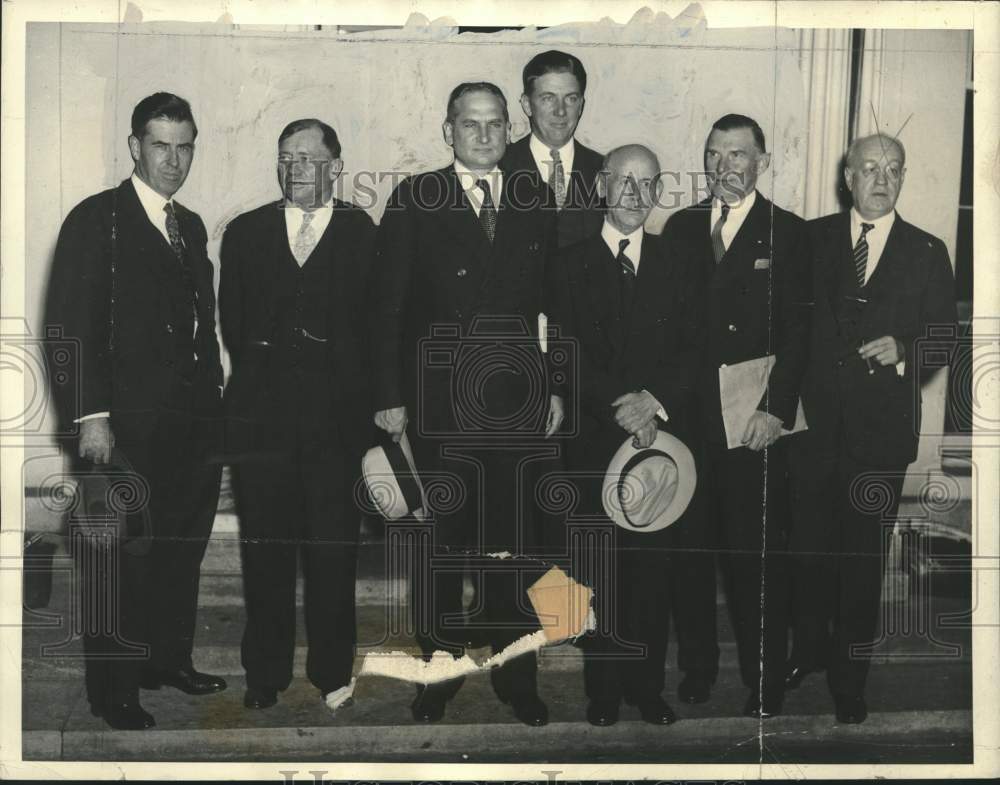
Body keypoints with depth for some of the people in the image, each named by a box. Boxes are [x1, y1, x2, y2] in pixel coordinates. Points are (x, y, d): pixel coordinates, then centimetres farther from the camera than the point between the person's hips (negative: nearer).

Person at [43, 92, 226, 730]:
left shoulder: (192, 227, 16)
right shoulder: (96, 220, -5)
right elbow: (72, 327, -10)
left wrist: (212, 396, 9)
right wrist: (91, 416, -16)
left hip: (195, 420, 7)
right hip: (129, 425, -6)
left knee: (183, 550, 13)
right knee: (123, 556, 1)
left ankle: (170, 659, 29)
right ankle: (113, 689, 13)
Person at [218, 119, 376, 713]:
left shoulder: (365, 235, 5)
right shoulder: (245, 233, 13)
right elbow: (232, 322, 13)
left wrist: (367, 404, -3)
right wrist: (261, 373, 6)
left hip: (337, 417, -2)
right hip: (261, 414, 2)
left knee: (333, 553, 2)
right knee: (265, 549, 6)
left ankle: (333, 675, 15)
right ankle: (266, 675, 17)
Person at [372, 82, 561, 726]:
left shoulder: (536, 203, 10)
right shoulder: (415, 201, 3)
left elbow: (554, 304, 11)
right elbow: (389, 305, 0)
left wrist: (555, 386, 7)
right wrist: (391, 396, -5)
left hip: (517, 401, 2)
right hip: (439, 402, -2)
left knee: (511, 545, 7)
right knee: (441, 545, 6)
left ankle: (517, 679, 20)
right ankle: (438, 675, 20)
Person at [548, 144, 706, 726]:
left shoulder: (680, 270, 11)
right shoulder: (570, 266, 6)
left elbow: (692, 354, 2)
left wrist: (654, 400, -16)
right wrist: (622, 411, -15)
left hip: (663, 437, 1)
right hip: (594, 442, -1)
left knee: (655, 569, 4)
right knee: (601, 573, 3)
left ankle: (648, 686, 16)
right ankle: (603, 690, 14)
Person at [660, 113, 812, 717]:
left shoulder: (789, 234, 1)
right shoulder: (681, 228, 11)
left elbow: (799, 330, -5)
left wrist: (776, 410, -14)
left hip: (755, 422, -3)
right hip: (685, 415, 3)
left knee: (759, 555, 2)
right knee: (690, 548, 9)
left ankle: (766, 684, 15)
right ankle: (698, 663, 25)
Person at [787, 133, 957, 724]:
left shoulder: (928, 253, 4)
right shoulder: (813, 238, 5)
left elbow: (947, 331, 5)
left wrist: (904, 349, -14)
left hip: (880, 429, -1)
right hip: (816, 418, 1)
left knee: (864, 553, 5)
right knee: (812, 542, 11)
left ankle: (851, 675, 18)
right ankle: (811, 648, 31)